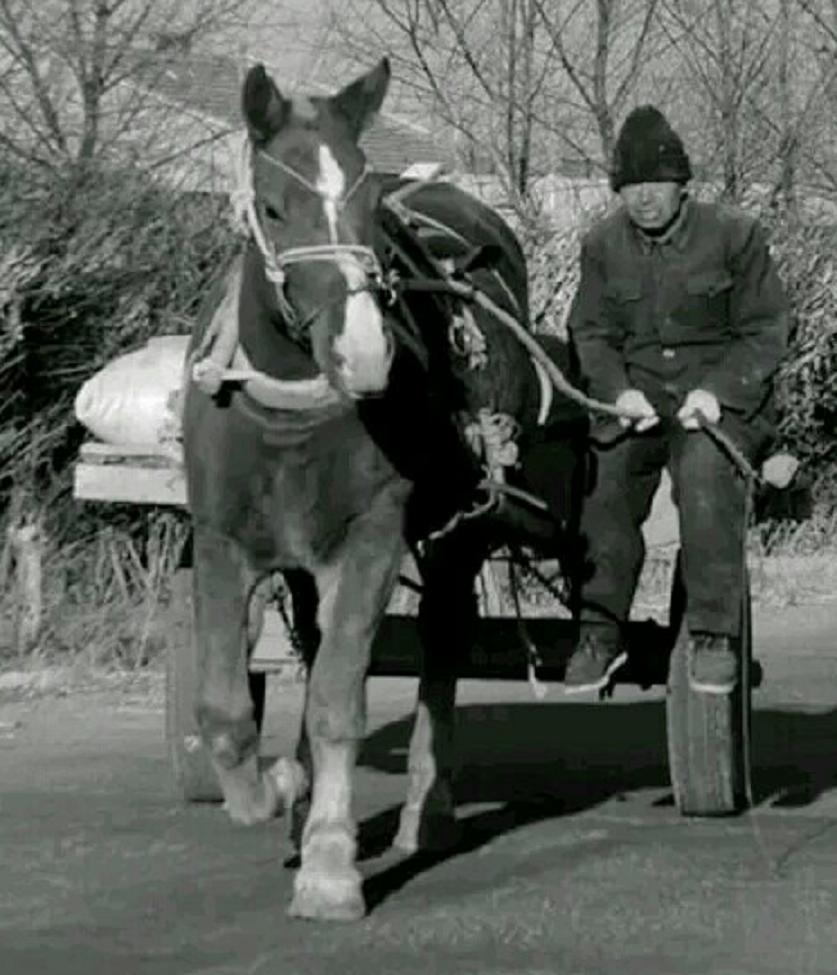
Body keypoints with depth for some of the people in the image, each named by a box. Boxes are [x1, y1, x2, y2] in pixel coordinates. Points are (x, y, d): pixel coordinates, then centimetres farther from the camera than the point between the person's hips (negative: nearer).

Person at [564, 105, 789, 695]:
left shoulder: (735, 236, -2)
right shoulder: (603, 246, 9)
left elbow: (765, 332, -1)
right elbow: (591, 333, 8)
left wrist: (717, 391, -17)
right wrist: (618, 390, -13)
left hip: (725, 395, -3)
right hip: (637, 396, 3)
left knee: (705, 469, -34)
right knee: (604, 472, -27)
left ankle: (714, 634, -26)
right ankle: (600, 633, -16)